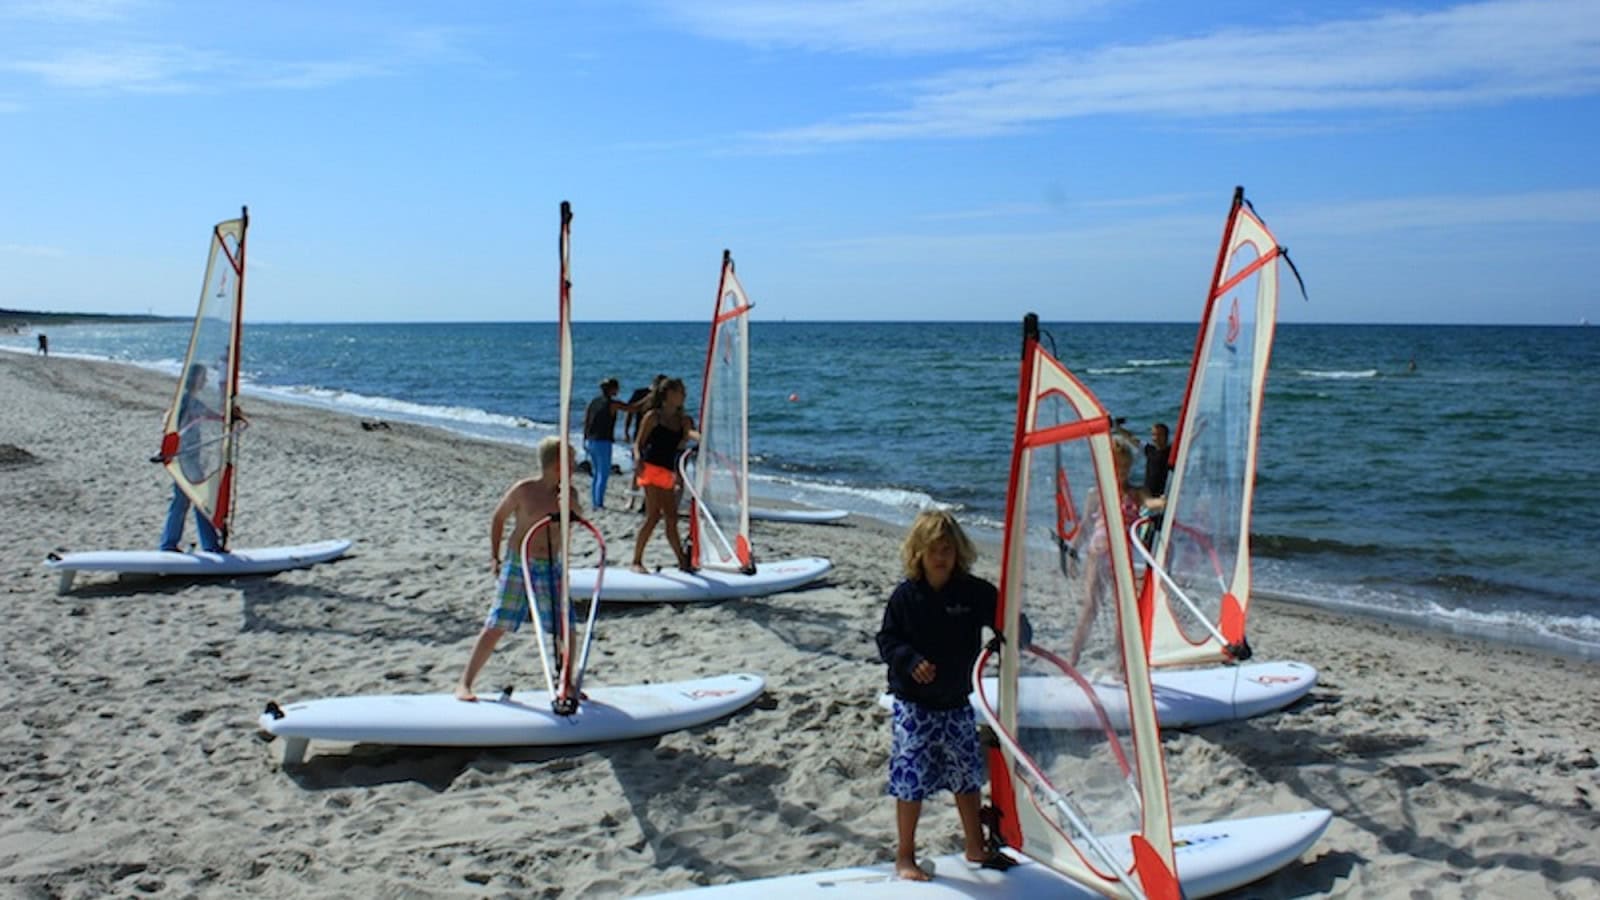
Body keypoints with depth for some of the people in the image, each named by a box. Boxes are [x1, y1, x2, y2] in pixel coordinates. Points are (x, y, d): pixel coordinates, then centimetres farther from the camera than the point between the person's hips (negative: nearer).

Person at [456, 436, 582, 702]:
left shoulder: (568, 493, 3)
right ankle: (464, 683, 3)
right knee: (496, 627, -5)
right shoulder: (523, 490, -8)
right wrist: (494, 556, 3)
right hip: (517, 565, -4)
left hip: (550, 569, 4)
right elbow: (498, 518, 3)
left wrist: (567, 503, -25)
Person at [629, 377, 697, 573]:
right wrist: (638, 458, -22)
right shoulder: (653, 416, 0)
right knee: (653, 515, -11)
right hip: (652, 469, -6)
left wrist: (702, 436, -30)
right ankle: (637, 561, -3)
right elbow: (639, 442, -1)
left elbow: (690, 433, -7)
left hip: (668, 473, 6)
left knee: (672, 518, 10)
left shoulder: (683, 419, 14)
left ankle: (683, 562, 16)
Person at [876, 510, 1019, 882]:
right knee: (911, 781, 0)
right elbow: (886, 639, -4)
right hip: (914, 704, -3)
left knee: (967, 775, 15)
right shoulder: (905, 596, -8)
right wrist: (910, 660, -21)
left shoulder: (975, 592, -5)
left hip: (957, 701, 3)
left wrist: (1015, 635, -25)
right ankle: (905, 856, 16)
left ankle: (976, 847, 35)